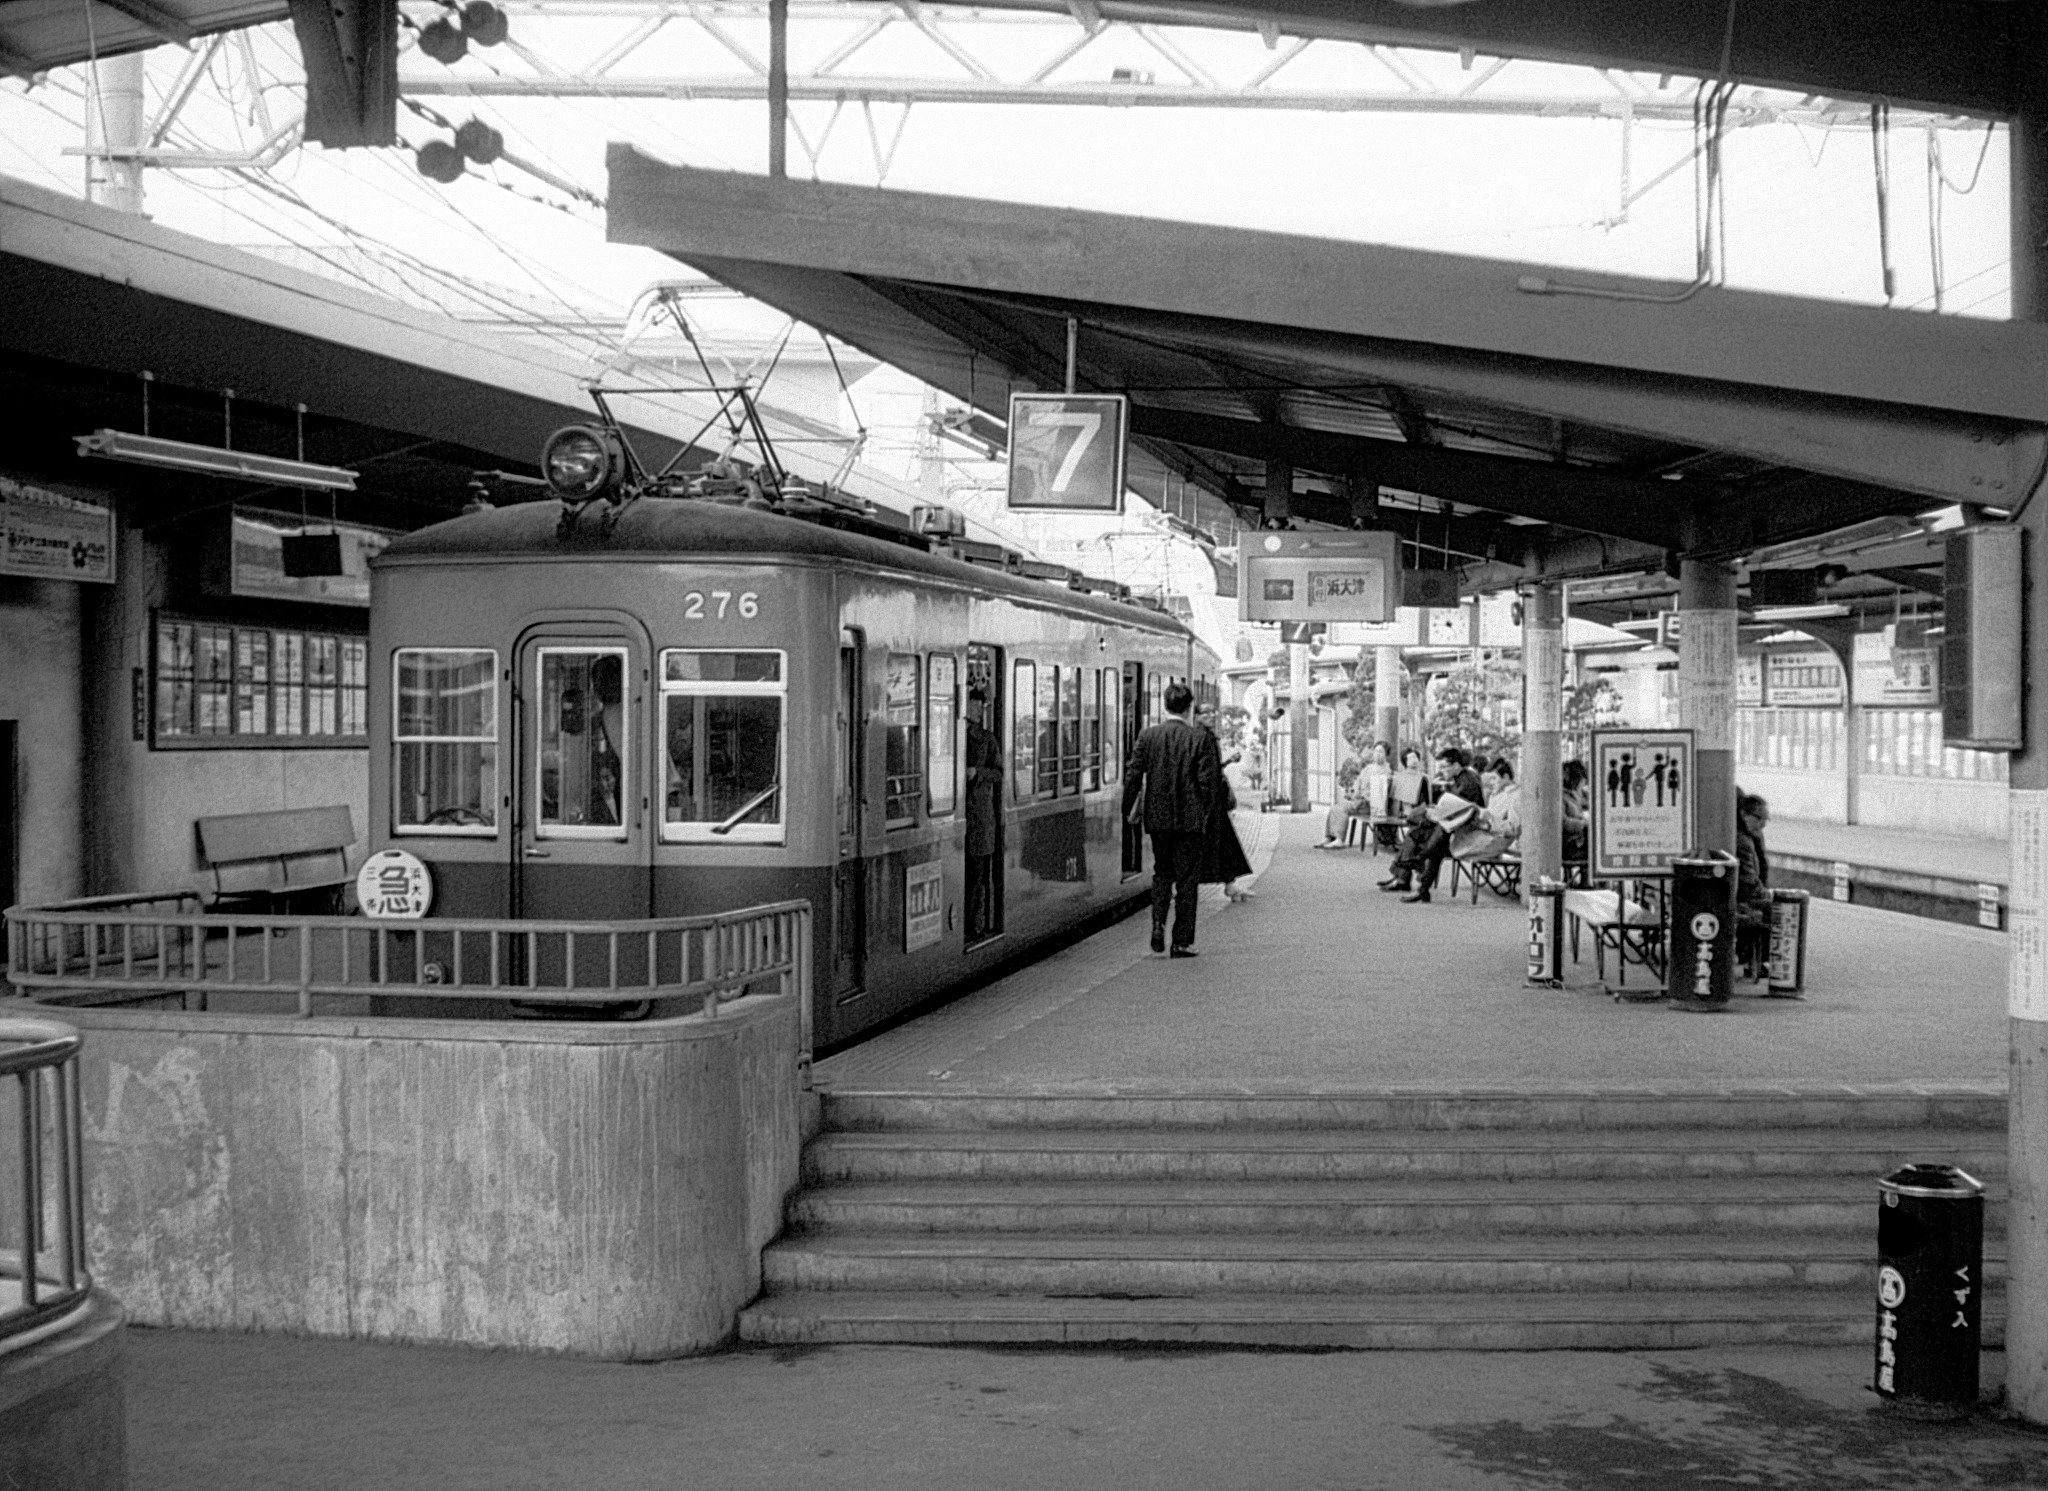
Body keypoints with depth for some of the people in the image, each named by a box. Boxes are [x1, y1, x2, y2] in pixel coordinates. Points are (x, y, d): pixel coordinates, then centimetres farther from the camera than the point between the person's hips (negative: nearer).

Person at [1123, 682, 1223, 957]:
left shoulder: (1148, 735, -1)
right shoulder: (1201, 738, -8)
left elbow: (1133, 774, -1)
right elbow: (1209, 780, -9)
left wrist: (1130, 808, 9)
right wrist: (1205, 810, 6)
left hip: (1157, 817, 3)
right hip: (1190, 818, -3)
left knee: (1162, 871, 20)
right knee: (1187, 878, 4)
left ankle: (1158, 924, 1)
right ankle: (1182, 942, 5)